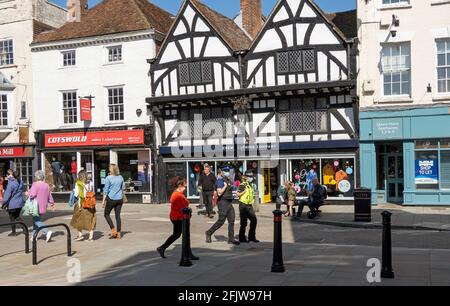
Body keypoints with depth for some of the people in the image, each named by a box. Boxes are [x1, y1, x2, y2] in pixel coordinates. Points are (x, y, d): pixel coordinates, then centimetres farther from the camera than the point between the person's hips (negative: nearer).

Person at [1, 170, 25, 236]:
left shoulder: (11, 183, -20)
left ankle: (13, 232, 15)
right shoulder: (20, 182, 2)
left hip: (12, 204, -7)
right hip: (20, 203, 7)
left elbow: (7, 195, -16)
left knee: (12, 218, 7)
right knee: (17, 216, 21)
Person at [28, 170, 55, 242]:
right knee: (36, 220, 18)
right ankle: (34, 235, 21)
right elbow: (49, 196, 14)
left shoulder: (35, 184, -12)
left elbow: (32, 194, -23)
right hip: (43, 207, 7)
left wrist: (28, 194, -2)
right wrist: (52, 204, 26)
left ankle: (47, 232, -23)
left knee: (36, 221, -6)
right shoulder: (46, 185, 8)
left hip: (36, 206, -7)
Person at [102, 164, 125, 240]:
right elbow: (123, 189, 13)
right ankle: (119, 234, 8)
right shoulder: (121, 177, 5)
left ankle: (113, 230, 1)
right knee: (118, 216, 8)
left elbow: (106, 190, -9)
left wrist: (104, 201, -4)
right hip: (119, 199, 5)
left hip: (111, 199, -5)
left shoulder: (108, 178, -9)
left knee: (106, 214, 12)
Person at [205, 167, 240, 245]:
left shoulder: (229, 181, 15)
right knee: (221, 221, -3)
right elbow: (219, 193, -21)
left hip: (229, 203, 8)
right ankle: (209, 233, 15)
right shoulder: (220, 181, -11)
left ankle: (231, 239, 8)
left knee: (231, 221, 4)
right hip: (223, 202, -8)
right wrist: (225, 186, -20)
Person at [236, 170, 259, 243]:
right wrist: (244, 191, -29)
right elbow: (238, 194, -17)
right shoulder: (242, 185, -9)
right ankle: (242, 238, 8)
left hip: (249, 205, 8)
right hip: (243, 205, -8)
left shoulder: (250, 185, 16)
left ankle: (252, 237, 12)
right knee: (244, 222, -3)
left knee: (254, 220, 2)